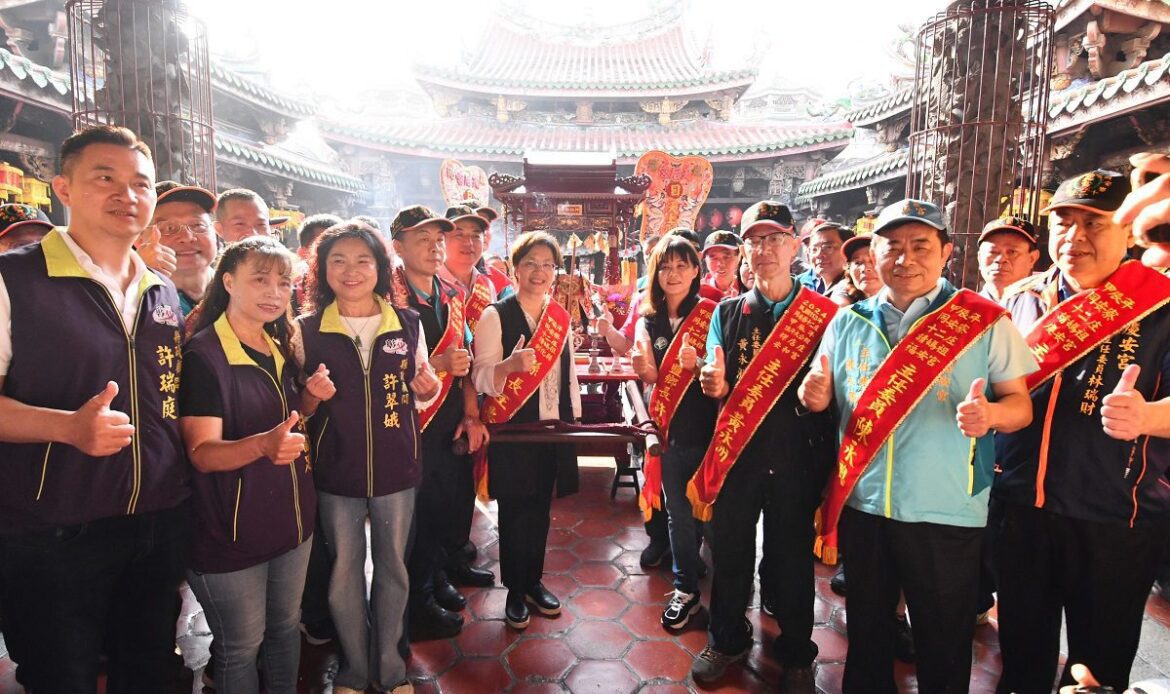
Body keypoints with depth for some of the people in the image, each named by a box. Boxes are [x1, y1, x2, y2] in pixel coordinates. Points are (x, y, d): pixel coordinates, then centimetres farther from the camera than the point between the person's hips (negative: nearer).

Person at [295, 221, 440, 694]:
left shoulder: (408, 324, -1)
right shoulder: (307, 330, -3)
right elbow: (298, 406, 6)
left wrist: (429, 387, -13)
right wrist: (312, 395, -16)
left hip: (396, 469, 1)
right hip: (335, 473, 0)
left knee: (393, 568, 13)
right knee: (344, 571, 12)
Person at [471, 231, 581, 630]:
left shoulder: (561, 317, 8)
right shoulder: (495, 316, -9)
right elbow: (482, 378, -14)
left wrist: (574, 417, 15)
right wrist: (512, 364, -33)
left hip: (553, 428, 5)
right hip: (512, 429, -4)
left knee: (540, 507, 14)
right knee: (514, 510, 6)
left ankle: (533, 581, 31)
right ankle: (514, 591, 23)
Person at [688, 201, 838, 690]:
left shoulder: (820, 312, 2)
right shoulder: (727, 312, 8)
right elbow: (718, 386, 4)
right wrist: (714, 385, -18)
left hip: (796, 454, -1)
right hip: (735, 449, 2)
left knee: (793, 553, 10)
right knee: (729, 546, 11)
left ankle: (796, 654, 34)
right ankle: (727, 638, 35)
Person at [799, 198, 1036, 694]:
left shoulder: (985, 322, -5)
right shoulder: (847, 322, 4)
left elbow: (1021, 405, -3)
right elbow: (824, 400, 12)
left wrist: (991, 414, -25)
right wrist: (814, 397, -12)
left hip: (947, 512, -3)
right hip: (861, 503, 3)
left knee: (943, 644, 14)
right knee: (865, 632, 20)